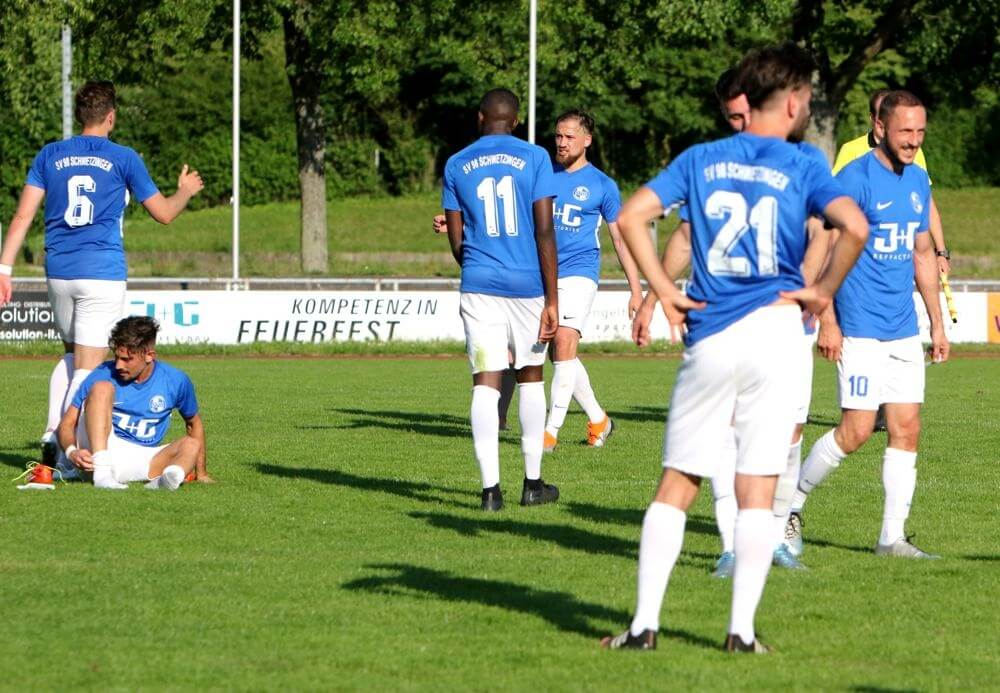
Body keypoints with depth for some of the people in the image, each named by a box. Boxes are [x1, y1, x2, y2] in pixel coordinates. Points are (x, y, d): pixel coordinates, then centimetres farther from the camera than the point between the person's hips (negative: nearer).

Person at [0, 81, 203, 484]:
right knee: (88, 366, -5)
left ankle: (52, 436, 7)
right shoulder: (123, 159, 0)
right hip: (102, 272, -4)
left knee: (72, 355, 21)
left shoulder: (50, 155, 7)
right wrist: (186, 191, 29)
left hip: (58, 271, 4)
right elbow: (164, 213, 8)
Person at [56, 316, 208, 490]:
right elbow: (67, 423, -5)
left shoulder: (176, 381, 0)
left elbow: (194, 423, 17)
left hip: (143, 462, 2)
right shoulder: (104, 375, -6)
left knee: (191, 445, -23)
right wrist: (72, 452, -27)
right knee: (102, 388, -23)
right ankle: (102, 473, -40)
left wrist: (200, 474, 14)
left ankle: (164, 479, -57)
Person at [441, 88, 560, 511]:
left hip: (479, 286, 1)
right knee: (530, 377, 15)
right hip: (527, 285, 0)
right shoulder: (533, 159, 0)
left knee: (486, 383, -3)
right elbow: (544, 232, -6)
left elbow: (456, 241, 10)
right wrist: (551, 300, -5)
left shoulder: (456, 166, 7)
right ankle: (532, 483, 20)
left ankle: (491, 488, -13)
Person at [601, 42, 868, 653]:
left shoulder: (700, 160, 9)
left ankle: (645, 622, 2)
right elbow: (854, 226, -16)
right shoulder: (801, 166, 0)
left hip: (709, 337, 2)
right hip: (774, 329, -2)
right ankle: (743, 630, 0)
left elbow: (632, 216, 0)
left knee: (676, 485, 8)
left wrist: (665, 291, 5)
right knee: (758, 491, 2)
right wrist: (824, 291, -2)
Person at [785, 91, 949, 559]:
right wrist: (827, 321, -16)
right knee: (857, 430, -9)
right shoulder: (855, 179, -11)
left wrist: (937, 323, 19)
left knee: (906, 429, 1)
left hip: (904, 331, 7)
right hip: (860, 330, -7)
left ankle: (892, 537, 5)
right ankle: (791, 503, 10)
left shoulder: (918, 181, 12)